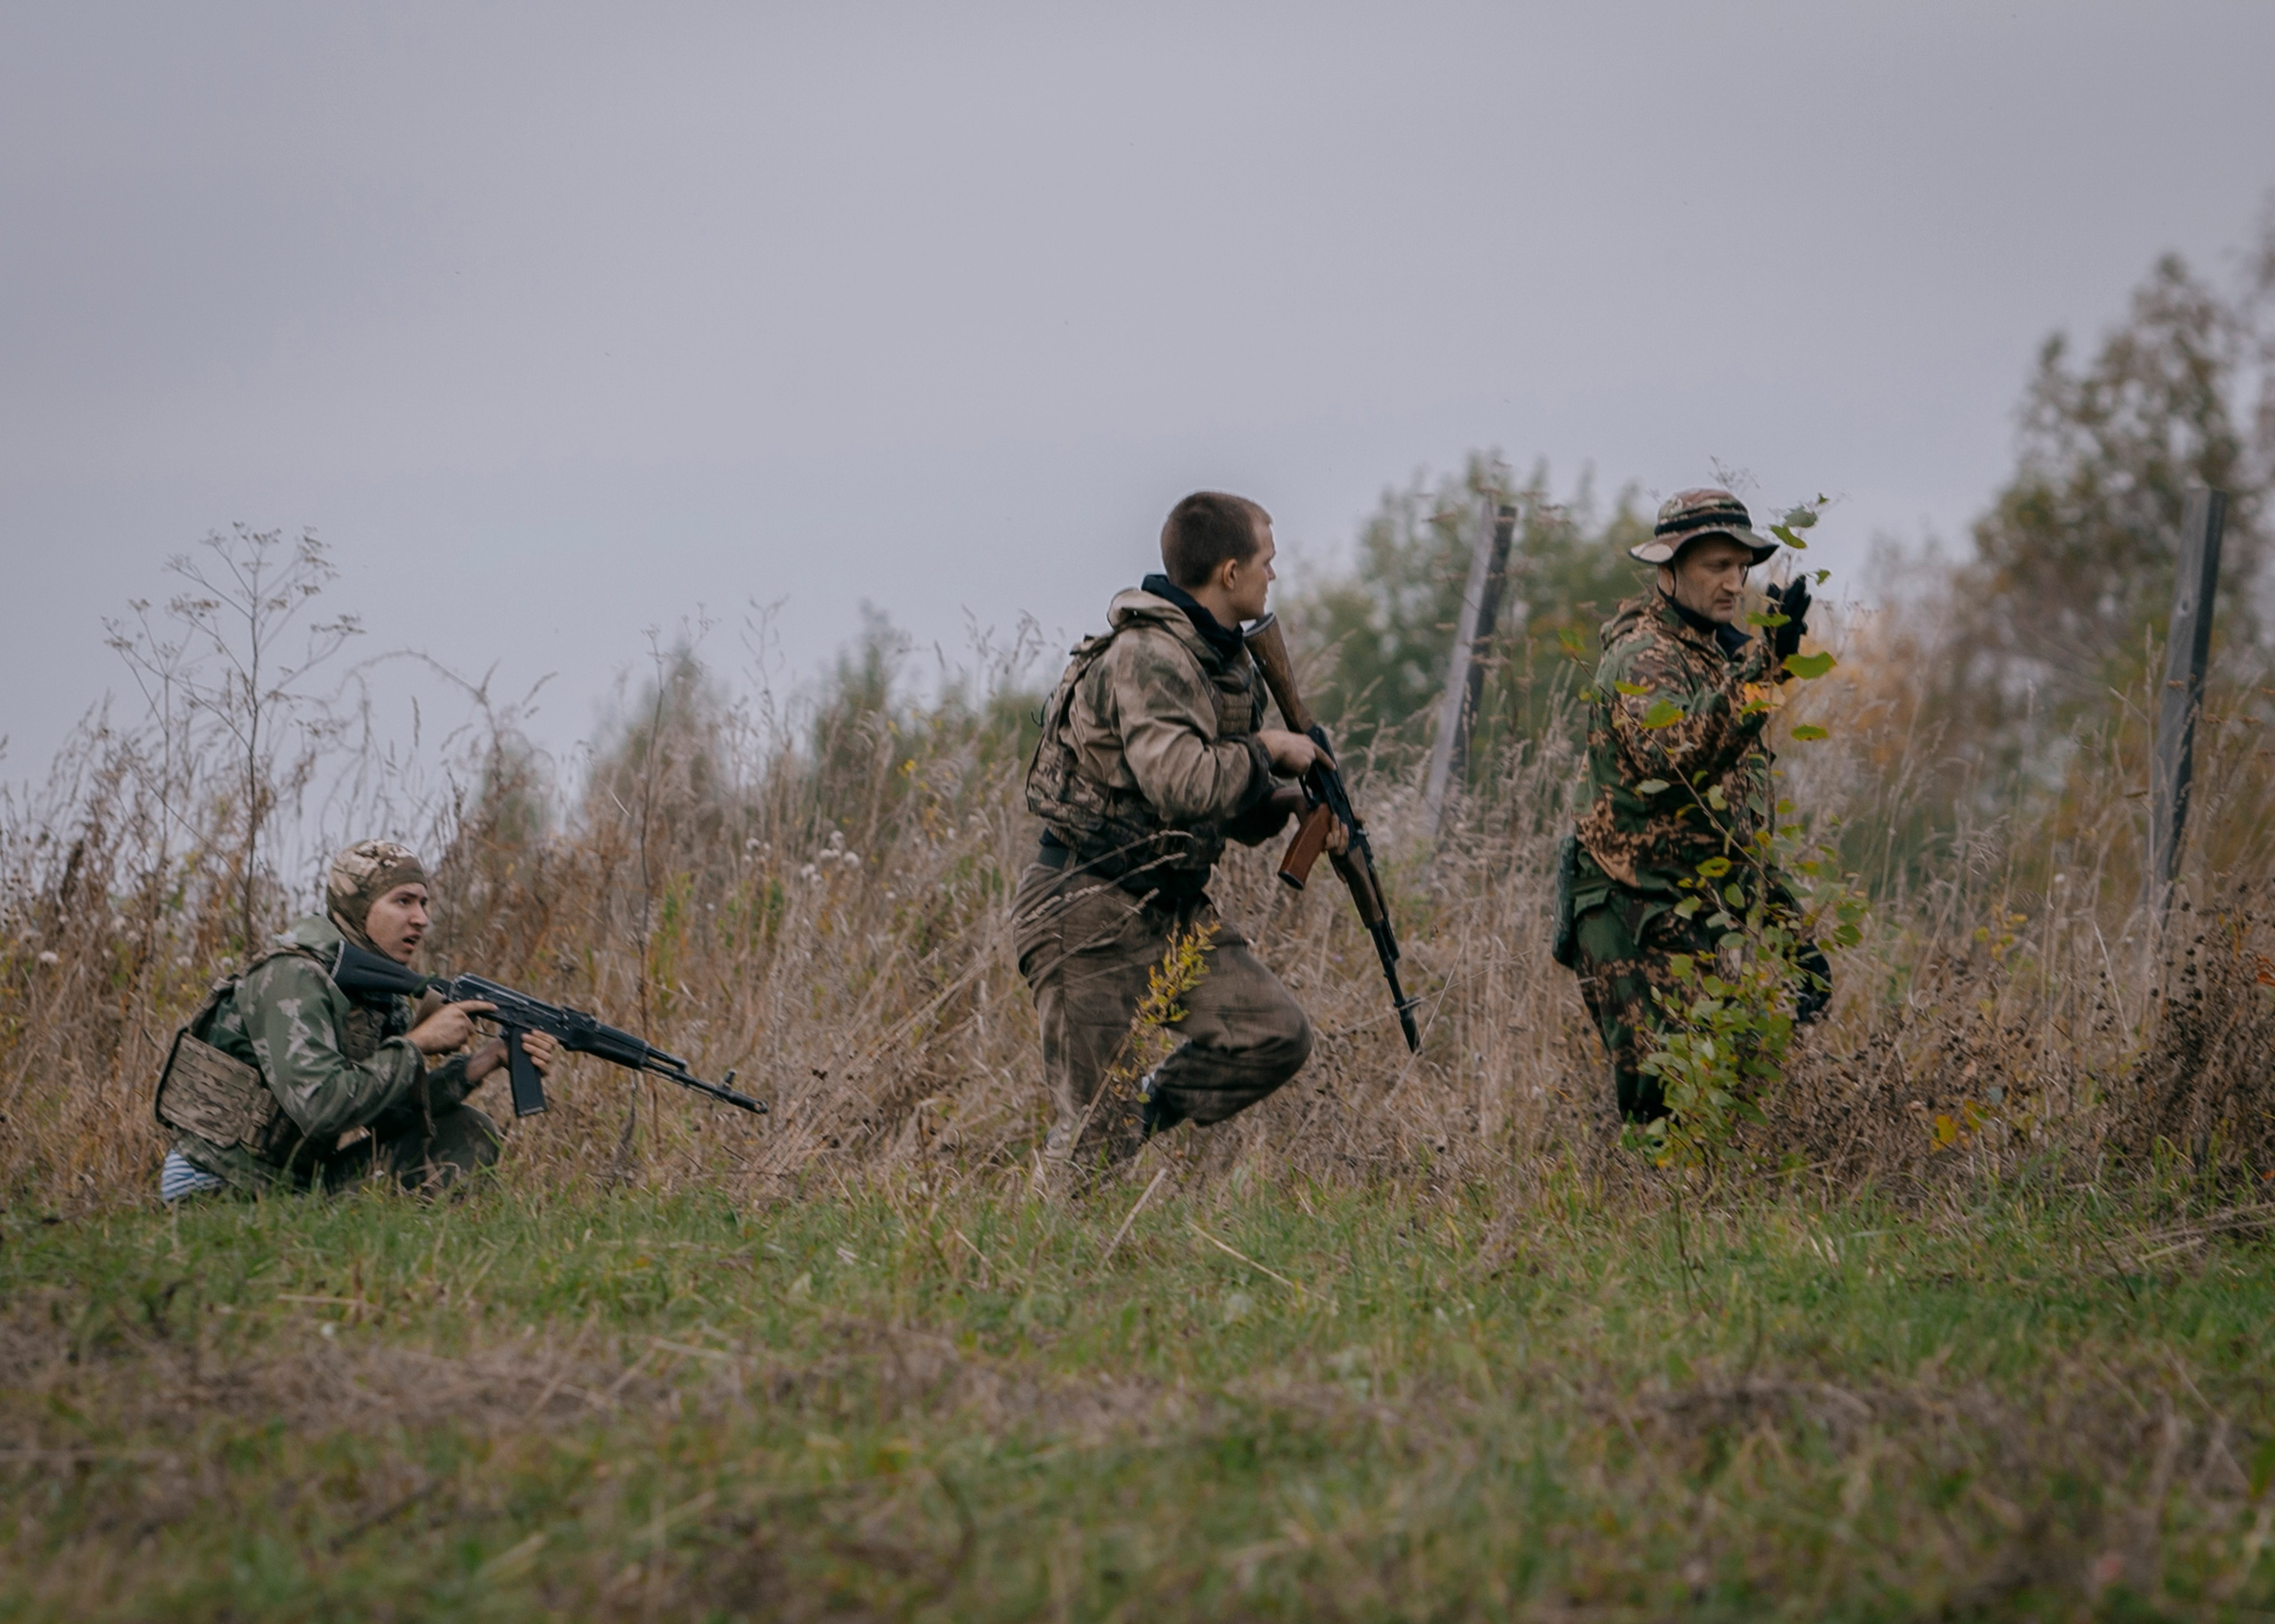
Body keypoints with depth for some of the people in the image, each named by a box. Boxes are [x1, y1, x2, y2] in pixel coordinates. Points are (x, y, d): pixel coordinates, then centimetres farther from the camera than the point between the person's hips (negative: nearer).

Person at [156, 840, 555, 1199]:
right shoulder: (293, 979, -20)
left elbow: (396, 1111, 5)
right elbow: (321, 1108, -30)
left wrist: (490, 1059, -7)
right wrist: (418, 1043, -22)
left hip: (301, 1179, 9)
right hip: (222, 1194, -9)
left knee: (467, 1133, 1)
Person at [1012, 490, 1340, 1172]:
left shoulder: (1225, 657, 10)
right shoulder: (1147, 657, -21)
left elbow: (1229, 799, 20)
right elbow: (1183, 783, -36)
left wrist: (1291, 804, 0)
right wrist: (1267, 748, -20)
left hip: (1171, 907, 9)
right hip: (1089, 911, -9)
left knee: (1276, 1034, -2)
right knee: (1095, 1133, -7)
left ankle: (1141, 1114, 13)